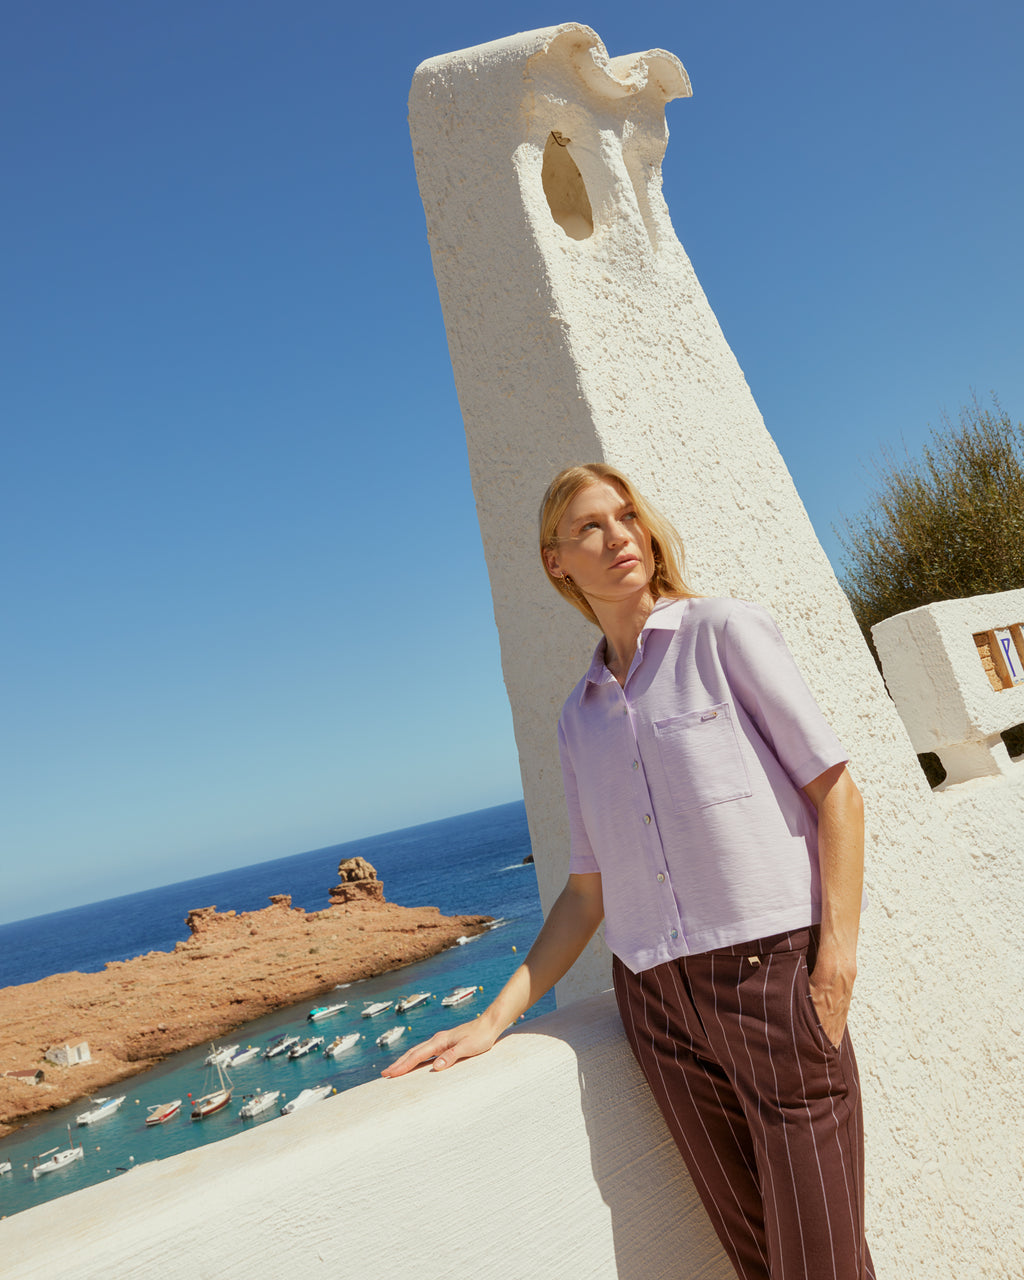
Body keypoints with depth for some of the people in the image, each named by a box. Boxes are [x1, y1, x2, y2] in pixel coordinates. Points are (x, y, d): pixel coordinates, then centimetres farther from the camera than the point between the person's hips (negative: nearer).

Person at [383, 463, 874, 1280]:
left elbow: (836, 792, -3)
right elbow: (590, 890, 11)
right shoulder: (580, 717, 9)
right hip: (656, 999, 4)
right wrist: (498, 1016, 7)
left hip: (770, 968, -3)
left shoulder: (724, 631, -1)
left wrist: (837, 960, -11)